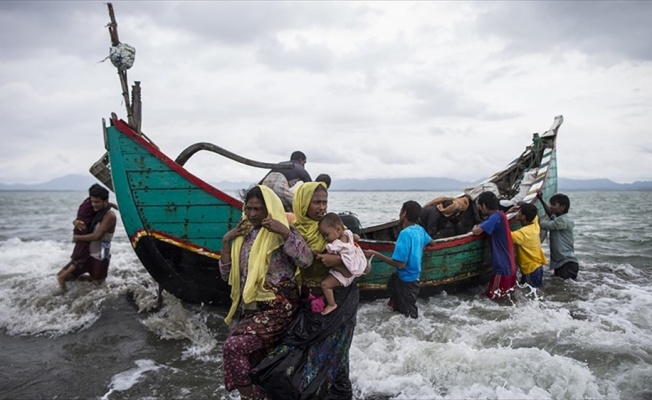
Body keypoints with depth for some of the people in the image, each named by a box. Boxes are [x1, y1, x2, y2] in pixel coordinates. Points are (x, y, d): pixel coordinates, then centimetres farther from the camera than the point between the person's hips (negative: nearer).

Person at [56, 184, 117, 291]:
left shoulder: (110, 216, -19)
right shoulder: (94, 212, 4)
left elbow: (97, 236, -24)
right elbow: (81, 220, 14)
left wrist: (78, 237, -12)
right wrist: (76, 222, -10)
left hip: (99, 257, -6)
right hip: (84, 254, 6)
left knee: (97, 284, 9)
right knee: (61, 276, 3)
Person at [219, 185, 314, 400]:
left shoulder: (281, 233, -7)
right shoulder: (243, 235, 10)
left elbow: (306, 260, -21)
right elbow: (227, 274, 9)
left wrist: (285, 231, -25)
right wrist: (226, 241, 0)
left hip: (278, 307, -7)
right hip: (251, 308, 7)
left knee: (234, 345, -21)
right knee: (254, 362, 13)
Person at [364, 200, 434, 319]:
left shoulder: (405, 233, -28)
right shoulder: (420, 229, -2)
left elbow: (400, 264, -30)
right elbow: (432, 243, 18)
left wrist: (375, 253, -28)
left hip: (406, 280, -8)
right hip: (413, 277, 8)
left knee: (408, 315, 10)